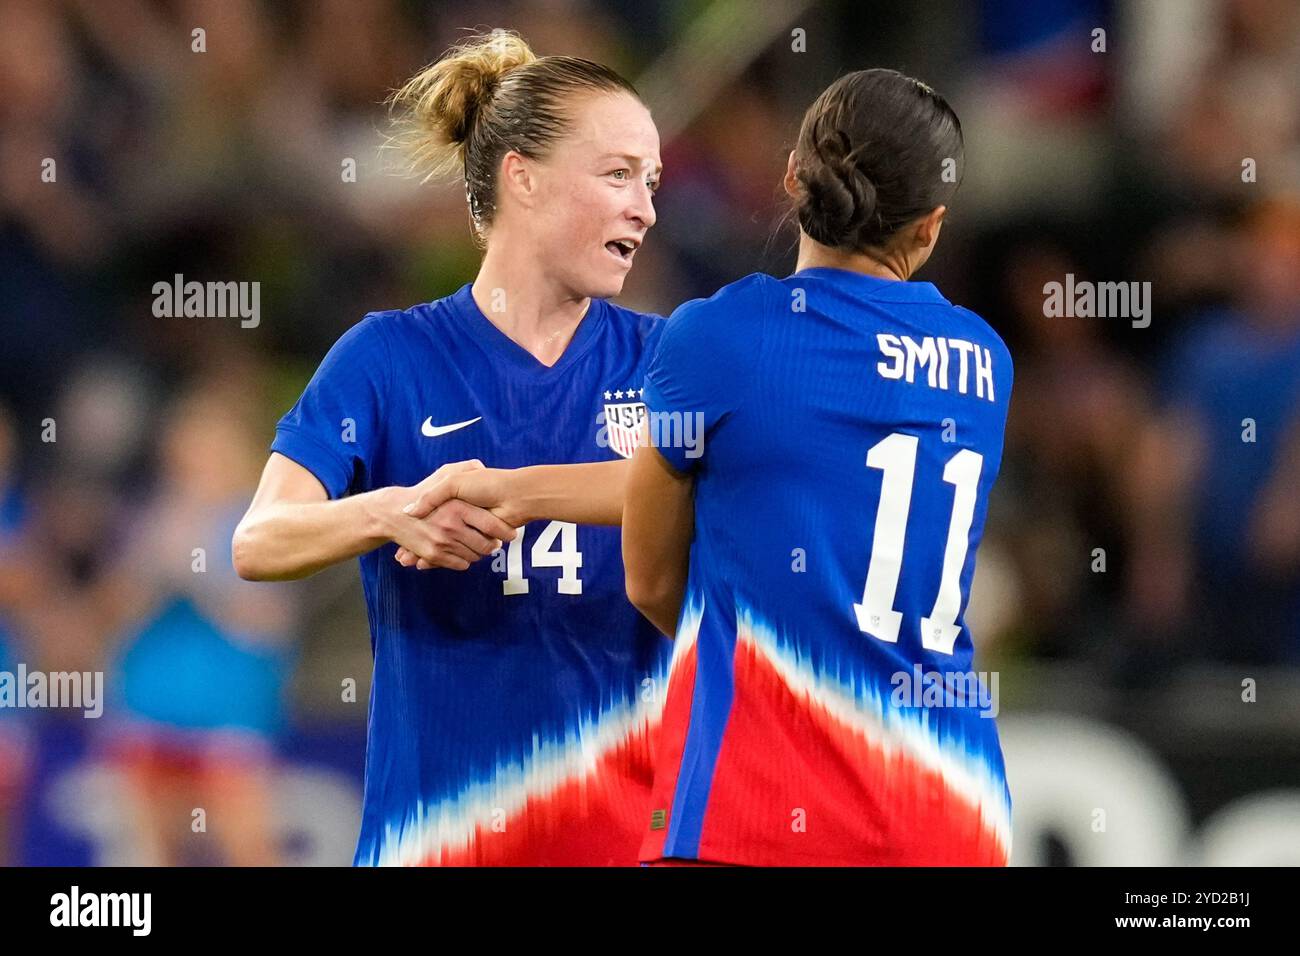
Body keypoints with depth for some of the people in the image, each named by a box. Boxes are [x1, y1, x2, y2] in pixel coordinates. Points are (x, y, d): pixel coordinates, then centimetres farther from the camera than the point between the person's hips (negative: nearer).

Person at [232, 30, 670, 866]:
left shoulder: (658, 358, 6)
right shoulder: (391, 357, 1)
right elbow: (260, 543, -10)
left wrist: (511, 493, -27)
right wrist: (391, 513, -30)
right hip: (439, 817, -1)